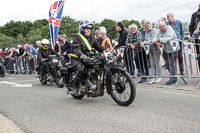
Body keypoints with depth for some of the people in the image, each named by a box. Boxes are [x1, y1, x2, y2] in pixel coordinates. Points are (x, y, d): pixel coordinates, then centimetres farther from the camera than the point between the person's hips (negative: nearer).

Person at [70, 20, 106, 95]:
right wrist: (82, 56, -44)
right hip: (76, 59, -6)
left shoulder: (91, 38, 13)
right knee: (81, 69, -35)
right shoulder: (77, 37, -9)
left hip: (87, 59, 6)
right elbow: (76, 49, -24)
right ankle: (75, 87, -19)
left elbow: (98, 46, 10)